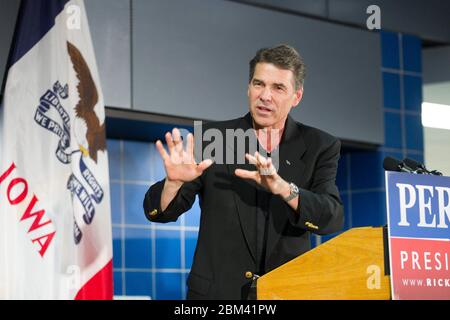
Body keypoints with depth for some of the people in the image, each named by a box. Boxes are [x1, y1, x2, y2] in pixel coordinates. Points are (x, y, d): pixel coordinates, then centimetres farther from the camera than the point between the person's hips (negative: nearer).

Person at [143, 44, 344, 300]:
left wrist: (283, 189, -26)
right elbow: (159, 211, 3)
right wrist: (174, 181, -19)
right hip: (217, 292, 1)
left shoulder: (320, 147, 4)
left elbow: (333, 219, -10)